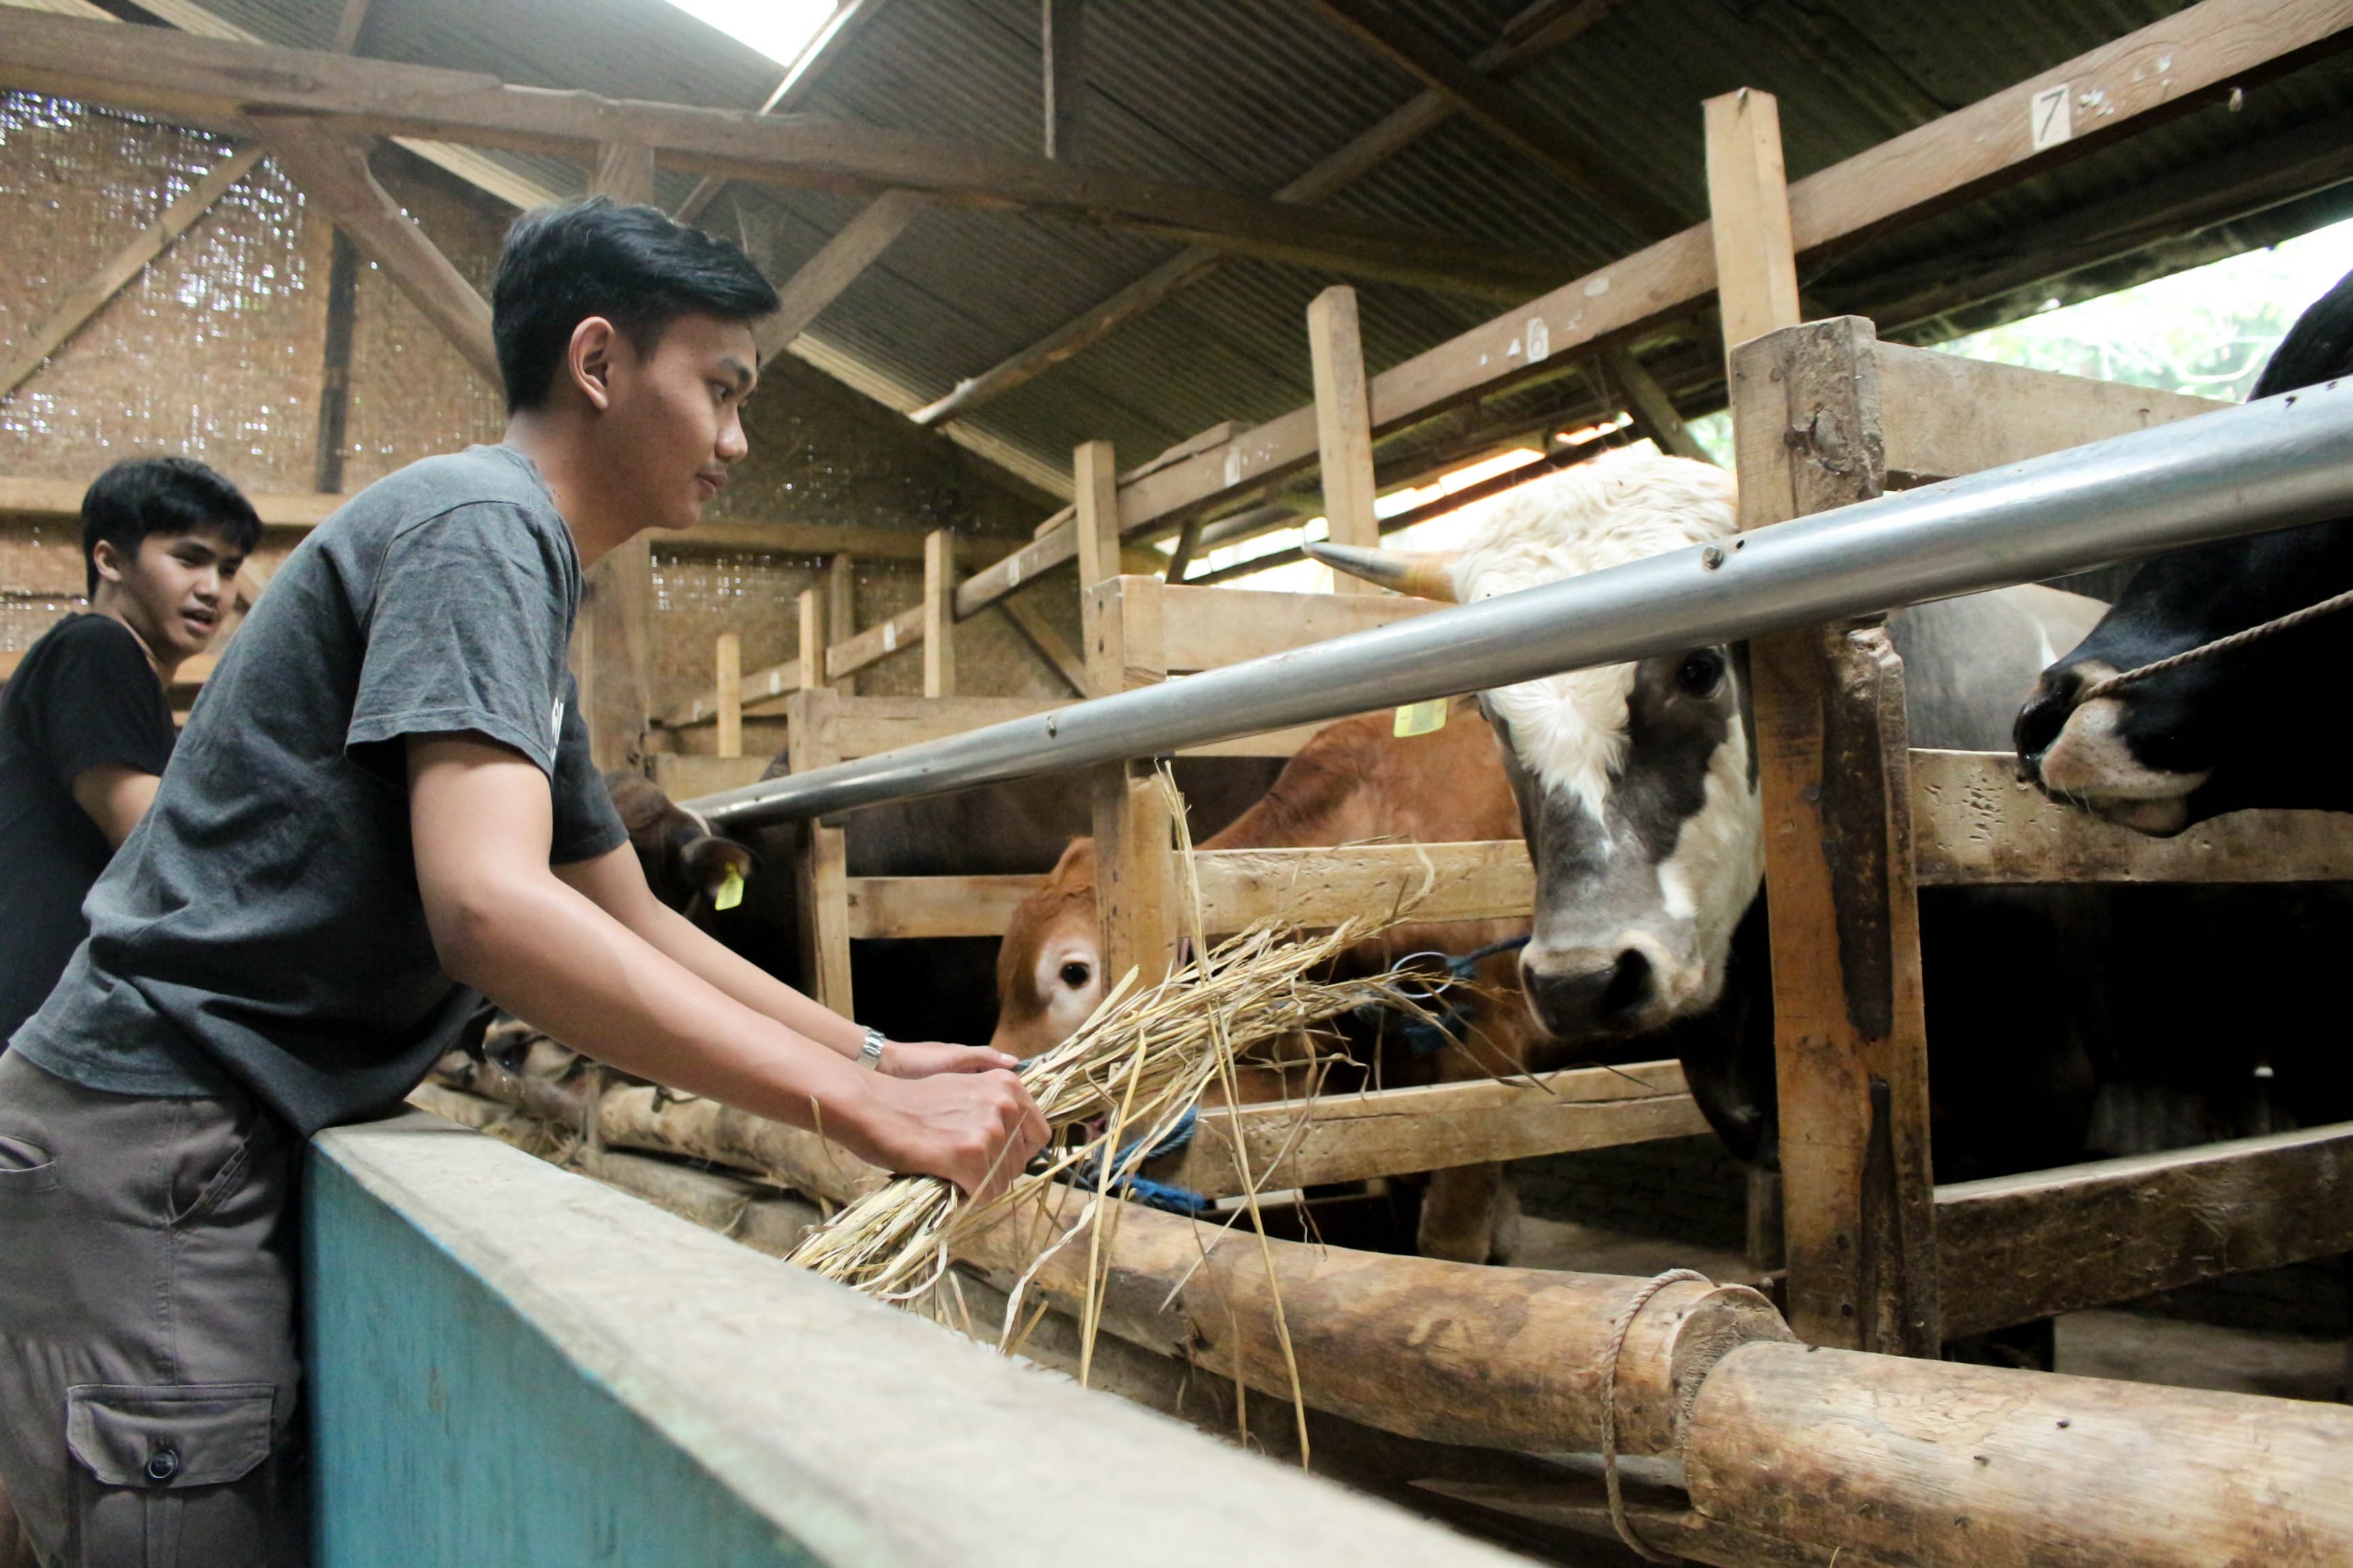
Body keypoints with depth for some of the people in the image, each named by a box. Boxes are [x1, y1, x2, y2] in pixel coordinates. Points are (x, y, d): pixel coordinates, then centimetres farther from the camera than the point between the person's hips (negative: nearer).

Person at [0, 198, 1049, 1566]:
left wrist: (878, 1053, 9)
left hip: (246, 1147, 10)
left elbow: (635, 924, 19)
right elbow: (488, 907, -30)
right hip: (152, 1152, -10)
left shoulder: (532, 580, 16)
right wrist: (867, 1109, -29)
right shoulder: (481, 523, -15)